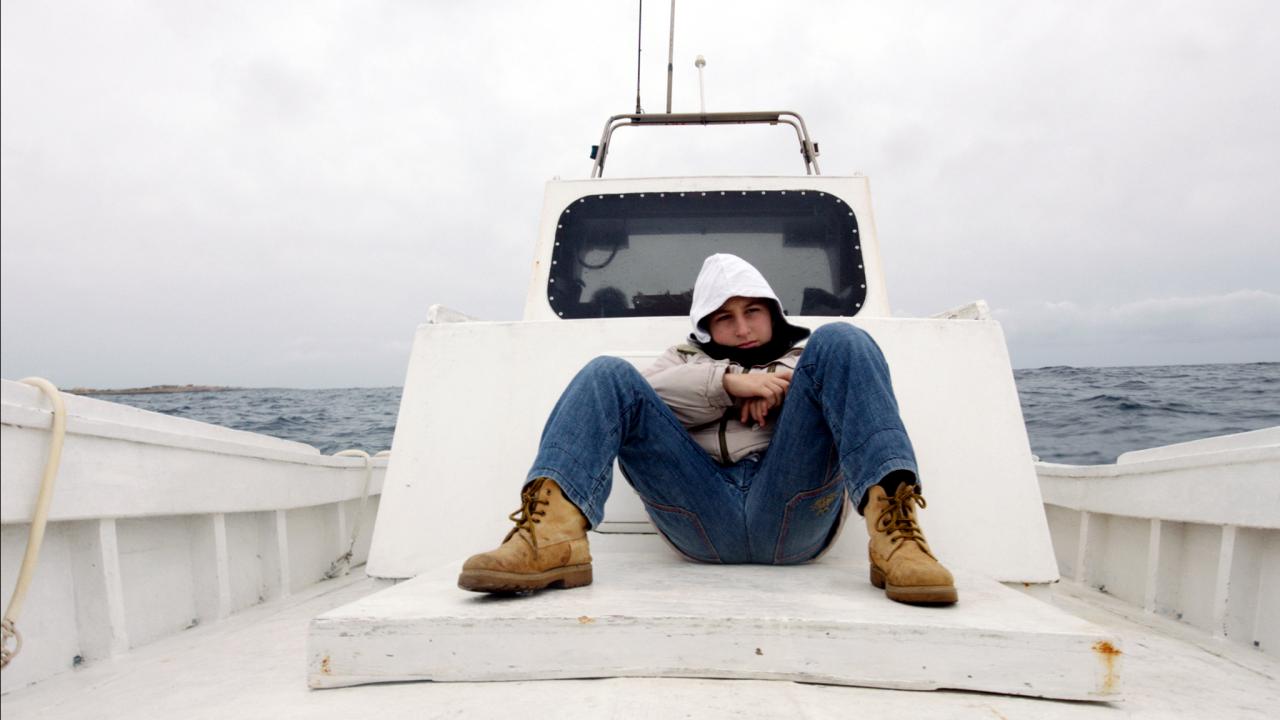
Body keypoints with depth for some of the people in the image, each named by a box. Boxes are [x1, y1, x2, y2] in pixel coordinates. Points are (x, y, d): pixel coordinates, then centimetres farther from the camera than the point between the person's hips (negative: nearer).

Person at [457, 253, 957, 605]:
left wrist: (773, 388, 0)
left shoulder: (806, 355, 32)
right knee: (608, 374, -11)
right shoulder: (686, 358, 33)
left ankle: (893, 527, -36)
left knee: (840, 340, -14)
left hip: (793, 512, 0)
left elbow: (856, 377, 10)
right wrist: (730, 383, -3)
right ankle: (552, 531, -38)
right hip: (704, 520, 1)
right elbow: (650, 395, 9)